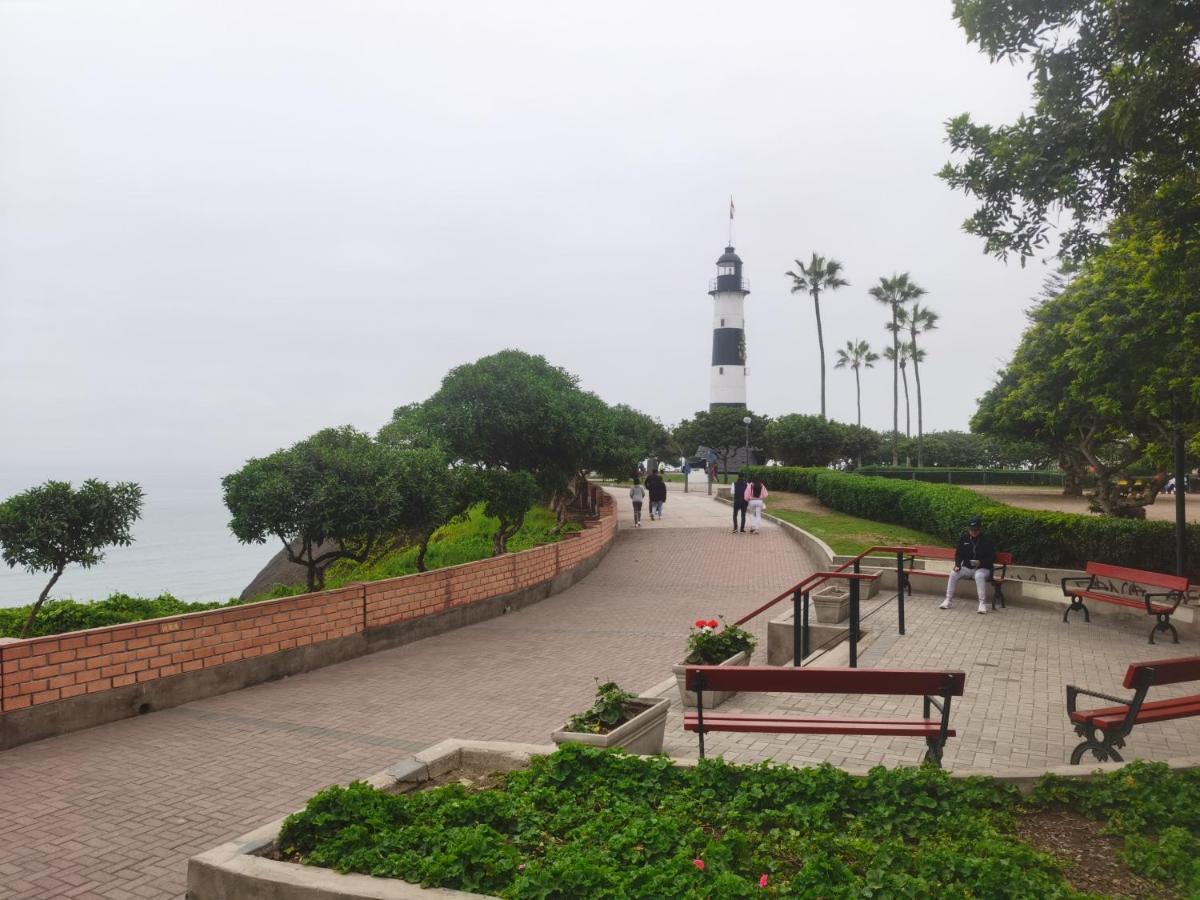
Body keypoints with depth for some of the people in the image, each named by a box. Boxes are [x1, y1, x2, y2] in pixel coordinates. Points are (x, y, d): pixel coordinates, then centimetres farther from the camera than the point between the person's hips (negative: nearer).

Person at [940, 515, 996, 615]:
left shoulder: (986, 540, -6)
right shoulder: (964, 538, 4)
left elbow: (992, 558, -6)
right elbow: (958, 553, 12)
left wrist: (981, 562, -23)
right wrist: (957, 565, -6)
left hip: (982, 569, -4)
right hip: (967, 568, 4)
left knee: (979, 576, -37)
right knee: (953, 574, -22)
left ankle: (983, 603, -32)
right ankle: (948, 600, -15)